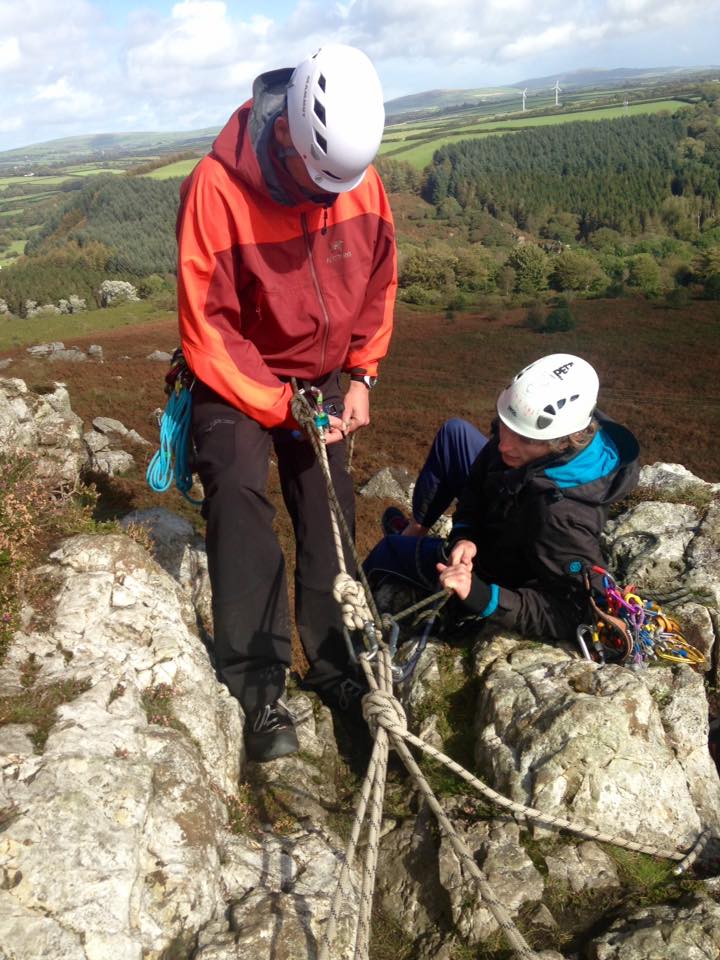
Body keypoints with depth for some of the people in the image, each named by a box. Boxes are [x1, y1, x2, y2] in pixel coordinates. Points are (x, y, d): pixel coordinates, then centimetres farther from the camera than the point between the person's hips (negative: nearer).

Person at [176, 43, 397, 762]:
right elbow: (207, 329, -21)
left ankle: (334, 664, 15)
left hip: (323, 377, 4)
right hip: (236, 380, -4)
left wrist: (360, 375, -4)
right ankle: (258, 689, -9)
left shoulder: (362, 180, -10)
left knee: (329, 517, 1)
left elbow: (379, 284, 4)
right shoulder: (217, 188, -25)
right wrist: (279, 409, -21)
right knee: (240, 501, -20)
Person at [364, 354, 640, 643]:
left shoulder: (564, 515, -47)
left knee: (389, 550, 10)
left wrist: (481, 597, -48)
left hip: (493, 575, -6)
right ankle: (414, 529, 37)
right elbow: (479, 477, -7)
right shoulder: (526, 427, -26)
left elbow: (566, 617, -36)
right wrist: (464, 533, -22)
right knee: (454, 432, 14)